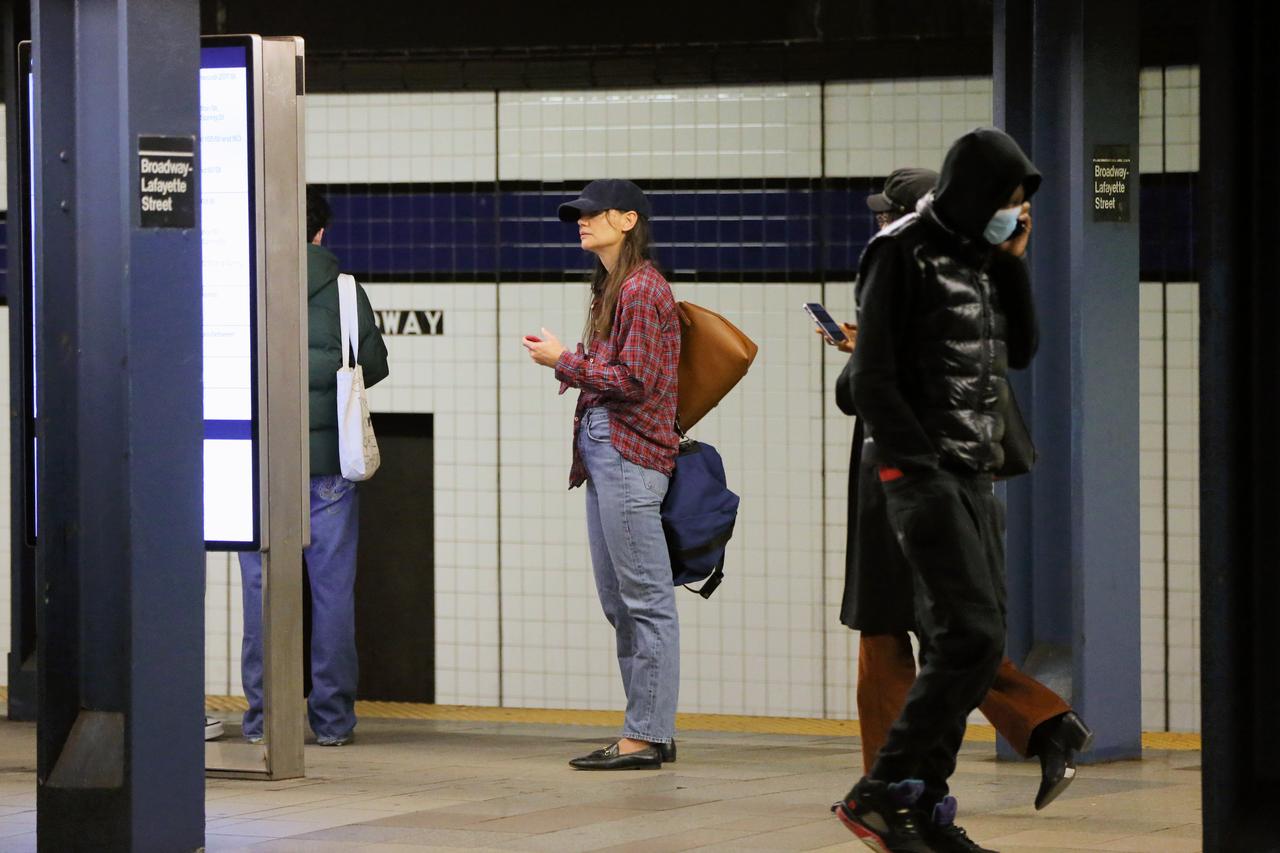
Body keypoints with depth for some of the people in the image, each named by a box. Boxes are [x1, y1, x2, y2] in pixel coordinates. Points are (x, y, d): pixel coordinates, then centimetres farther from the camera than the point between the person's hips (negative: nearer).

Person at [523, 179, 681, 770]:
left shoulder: (642, 290, -11)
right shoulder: (612, 287, 19)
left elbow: (634, 380, -18)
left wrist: (565, 362, -10)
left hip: (629, 456, -11)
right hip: (605, 454, 11)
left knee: (646, 601, -7)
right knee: (619, 603, 11)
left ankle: (645, 737, -7)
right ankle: (651, 732, 15)